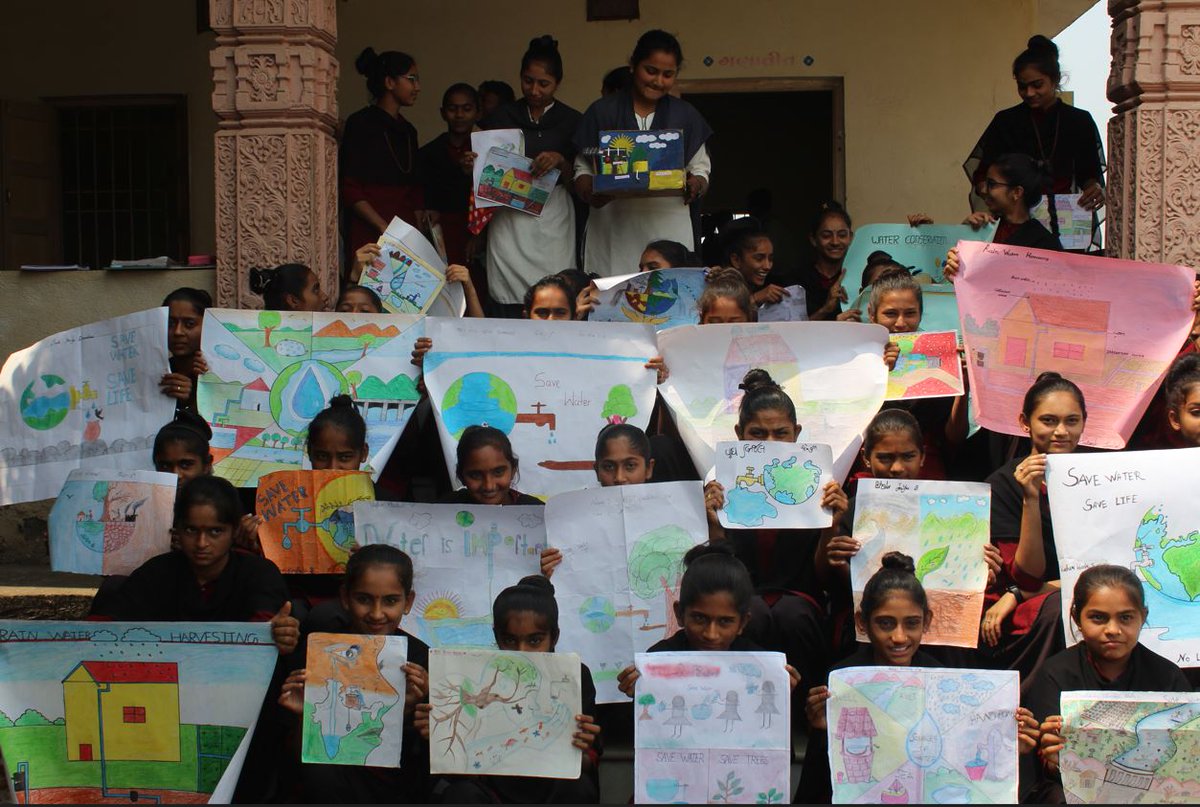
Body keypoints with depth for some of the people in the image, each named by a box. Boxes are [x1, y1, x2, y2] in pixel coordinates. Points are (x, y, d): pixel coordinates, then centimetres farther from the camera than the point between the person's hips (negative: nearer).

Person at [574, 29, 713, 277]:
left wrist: (696, 185, -10)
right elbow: (582, 169, 7)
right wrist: (590, 193, -14)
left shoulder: (686, 116, 13)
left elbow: (701, 168, 13)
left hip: (668, 226, 1)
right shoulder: (602, 112, 8)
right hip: (612, 229, -1)